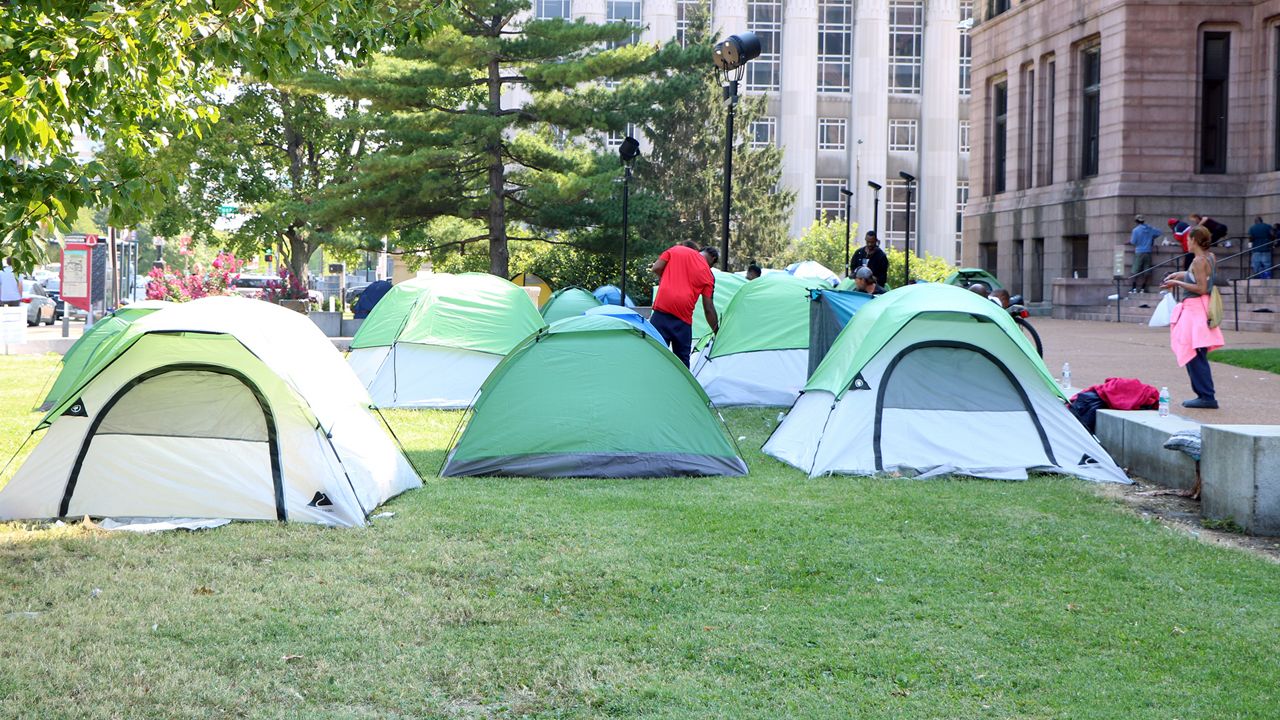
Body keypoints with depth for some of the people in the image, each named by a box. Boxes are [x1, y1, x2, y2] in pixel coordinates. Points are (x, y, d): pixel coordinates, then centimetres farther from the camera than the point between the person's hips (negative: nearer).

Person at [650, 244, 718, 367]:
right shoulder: (708, 274, 8)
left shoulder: (676, 249, 11)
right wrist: (717, 332, 14)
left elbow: (656, 268, 4)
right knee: (682, 358, 11)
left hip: (662, 310, 0)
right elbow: (708, 308, 7)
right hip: (683, 316, 0)